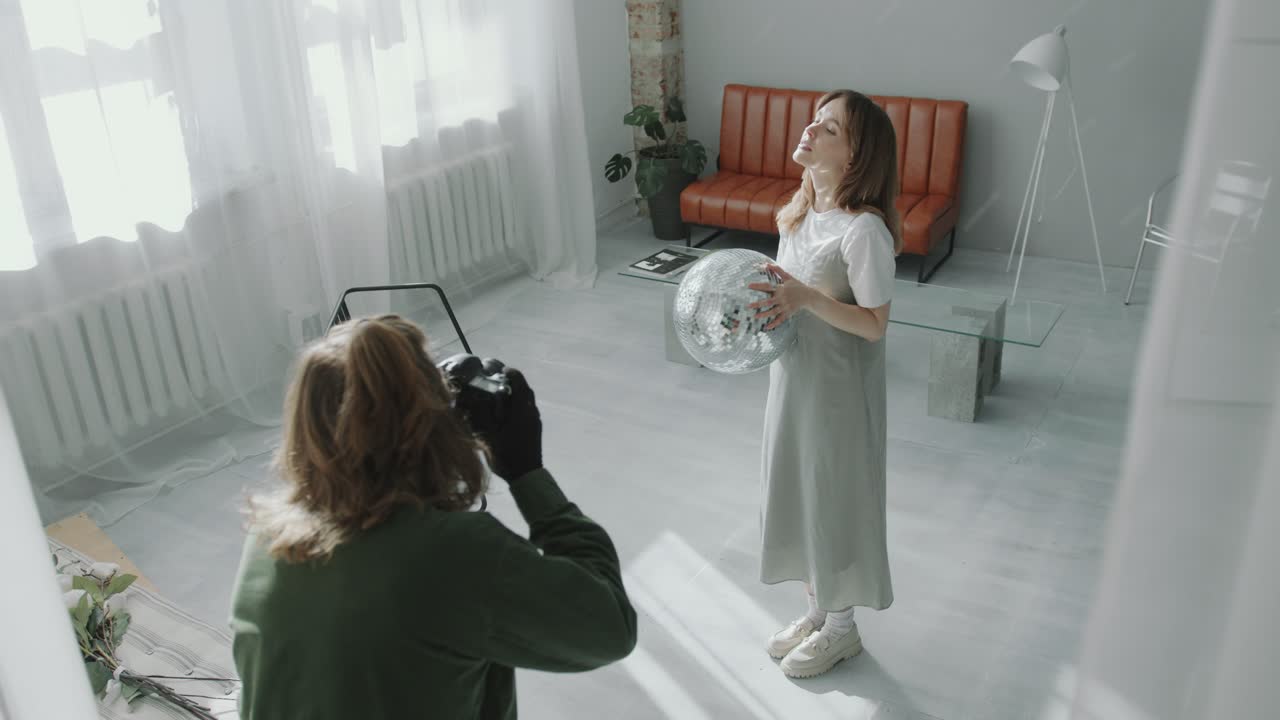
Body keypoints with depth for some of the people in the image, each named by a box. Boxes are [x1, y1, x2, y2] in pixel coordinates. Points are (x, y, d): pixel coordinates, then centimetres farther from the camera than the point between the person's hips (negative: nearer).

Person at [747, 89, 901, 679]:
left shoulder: (864, 231, -23)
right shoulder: (802, 210, 2)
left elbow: (874, 325, -20)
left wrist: (807, 298, -30)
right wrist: (760, 308, -3)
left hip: (838, 391, -8)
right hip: (793, 379, 8)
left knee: (833, 499, 9)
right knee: (796, 493, 19)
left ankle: (841, 629, 32)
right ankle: (816, 609, 41)